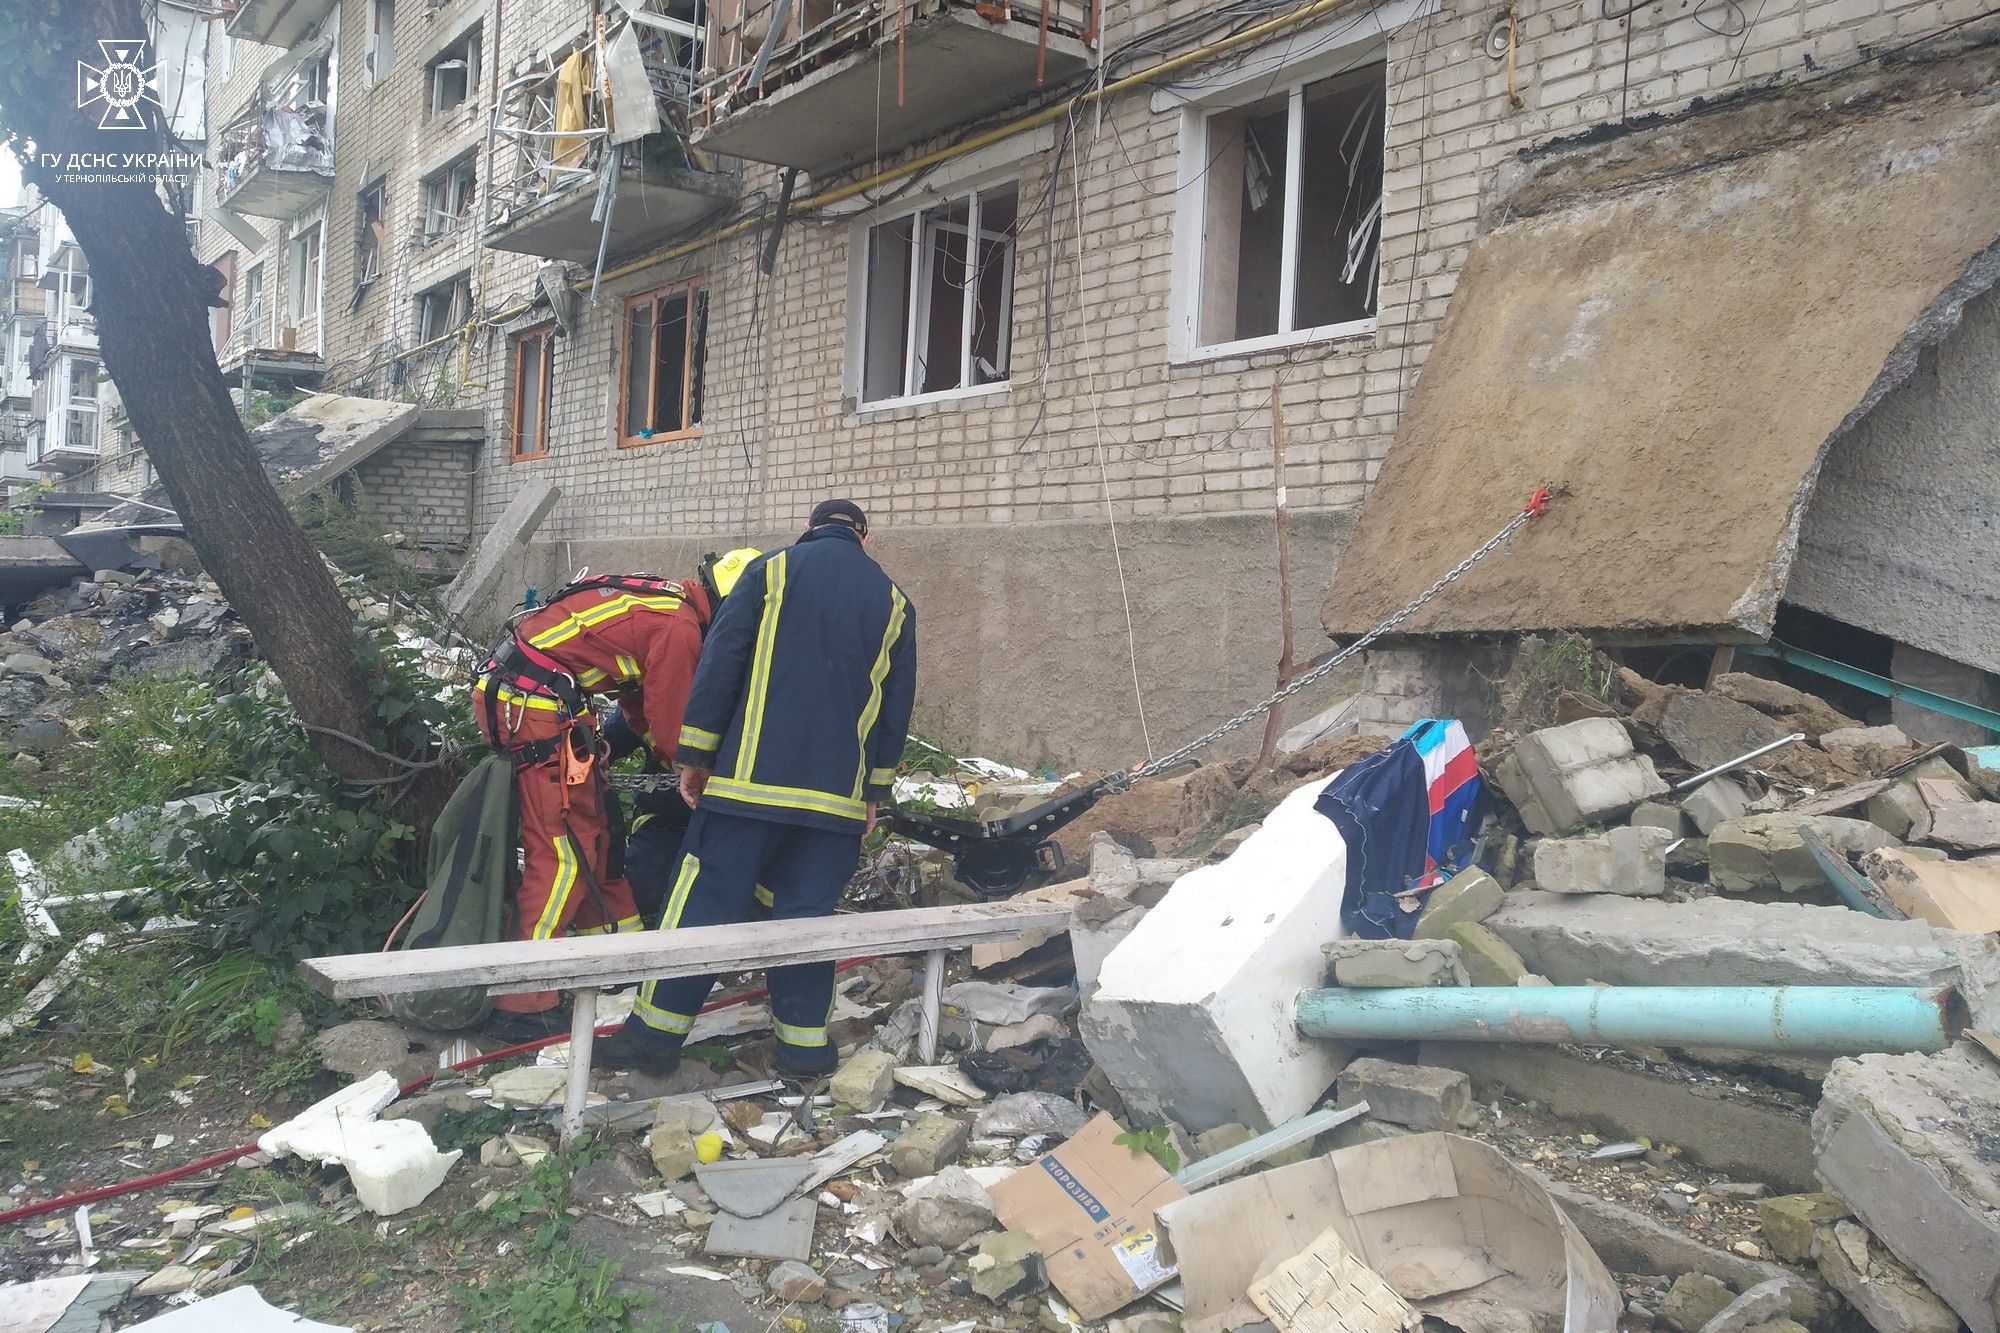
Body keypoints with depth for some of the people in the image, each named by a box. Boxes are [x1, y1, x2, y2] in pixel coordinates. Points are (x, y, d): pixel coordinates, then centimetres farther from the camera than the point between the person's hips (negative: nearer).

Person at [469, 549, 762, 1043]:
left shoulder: (662, 599, 14)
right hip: (536, 707, -10)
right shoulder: (680, 629, -15)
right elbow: (671, 725, -7)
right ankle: (520, 1005, -6)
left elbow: (640, 702, 22)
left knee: (595, 831, 18)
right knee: (565, 852, -8)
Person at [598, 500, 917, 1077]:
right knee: (807, 912, 9)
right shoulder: (893, 600, 12)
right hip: (839, 792, 3)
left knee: (706, 899, 2)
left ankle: (657, 1033, 6)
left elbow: (720, 664, -2)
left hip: (753, 776, -2)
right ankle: (804, 1043, 12)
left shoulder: (771, 571, 3)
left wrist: (696, 756, 3)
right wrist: (875, 791, 17)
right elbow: (897, 704, 13)